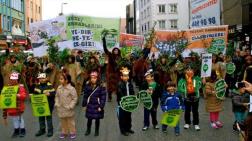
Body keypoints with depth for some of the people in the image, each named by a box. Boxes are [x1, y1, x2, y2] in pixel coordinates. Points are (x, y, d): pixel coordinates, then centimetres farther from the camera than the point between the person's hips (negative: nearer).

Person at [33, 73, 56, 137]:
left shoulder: (50, 86, -12)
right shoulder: (37, 86, 6)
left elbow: (54, 93, -16)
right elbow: (35, 93, 15)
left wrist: (49, 94, -33)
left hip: (48, 104, -6)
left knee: (48, 117, 4)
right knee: (41, 117, 13)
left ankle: (50, 130, 14)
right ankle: (42, 129, 27)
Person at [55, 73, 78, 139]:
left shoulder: (71, 88, -18)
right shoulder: (59, 88, -1)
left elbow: (75, 98, -14)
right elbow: (57, 97, 10)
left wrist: (71, 106, -18)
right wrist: (56, 104, 0)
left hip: (68, 109, -5)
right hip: (61, 109, 5)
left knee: (70, 121, 10)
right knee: (63, 121, 18)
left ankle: (72, 132, 26)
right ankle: (64, 132, 33)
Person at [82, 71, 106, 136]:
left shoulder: (101, 87, -12)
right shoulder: (87, 86, -1)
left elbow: (103, 97, -10)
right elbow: (85, 96, 5)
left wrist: (101, 106, -13)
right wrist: (84, 105, 5)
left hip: (97, 106, -2)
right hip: (89, 106, 2)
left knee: (97, 119, 11)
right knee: (89, 119, 12)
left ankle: (97, 131, 27)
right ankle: (88, 130, 30)